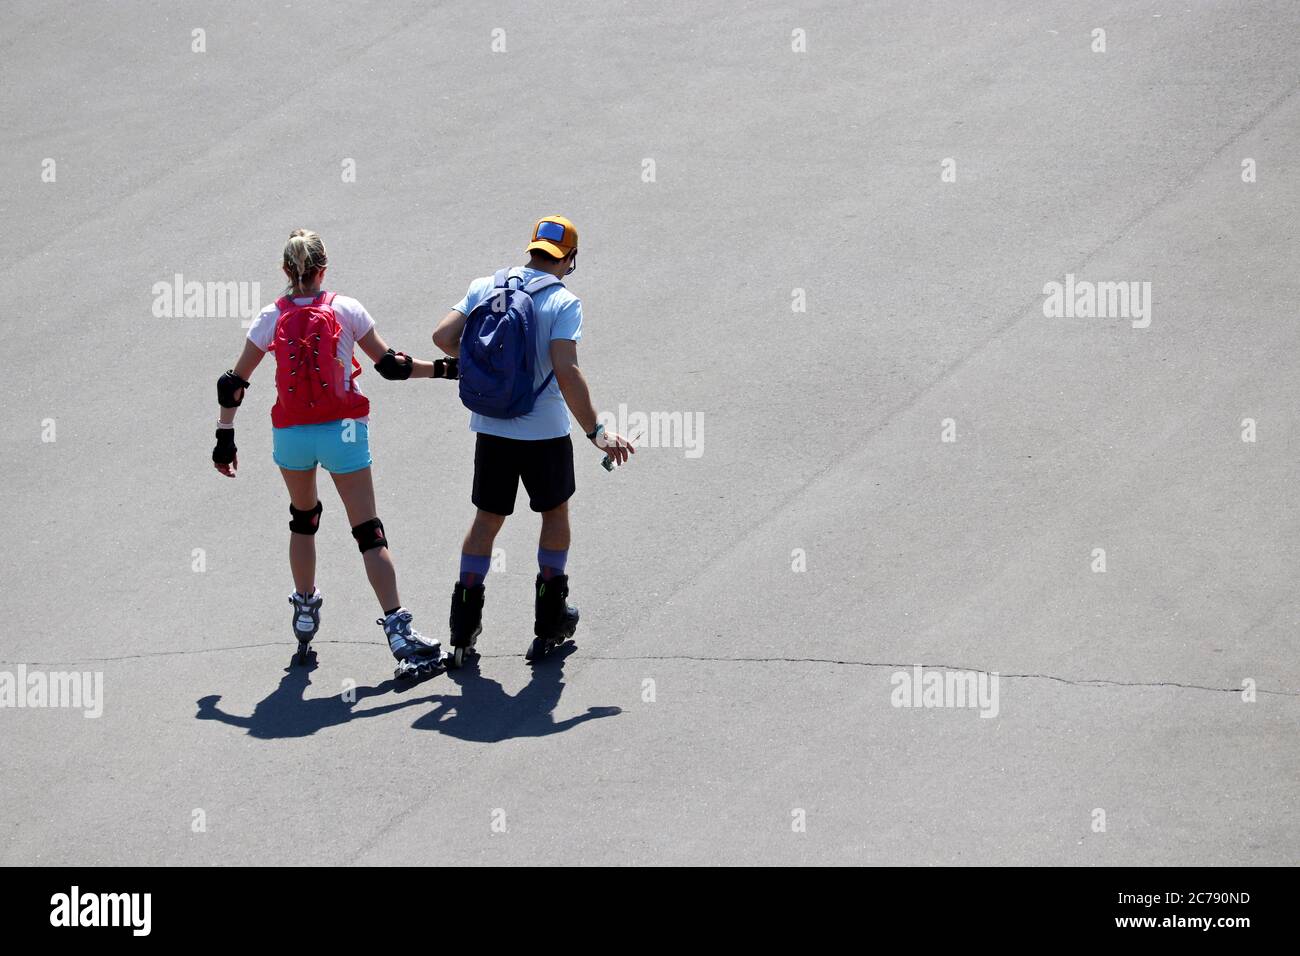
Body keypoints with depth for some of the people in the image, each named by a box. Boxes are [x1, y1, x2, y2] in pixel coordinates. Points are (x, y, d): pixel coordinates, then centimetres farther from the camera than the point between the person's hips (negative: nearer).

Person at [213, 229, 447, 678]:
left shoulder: (271, 318, 1)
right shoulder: (346, 310, -3)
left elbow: (233, 384, 3)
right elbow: (389, 364, 1)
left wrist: (225, 438, 12)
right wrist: (444, 369, 13)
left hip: (290, 435, 2)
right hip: (341, 431, -2)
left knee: (303, 518, 26)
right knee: (368, 532, -3)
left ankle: (306, 612, 32)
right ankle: (398, 629, -10)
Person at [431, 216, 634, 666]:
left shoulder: (485, 287, 0)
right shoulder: (563, 302, -13)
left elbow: (443, 336, -4)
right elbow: (566, 372, -23)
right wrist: (596, 432, -21)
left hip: (489, 428, 4)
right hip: (543, 431, -4)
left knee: (487, 519, 14)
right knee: (555, 512, 17)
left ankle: (463, 627, 10)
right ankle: (550, 623, 22)